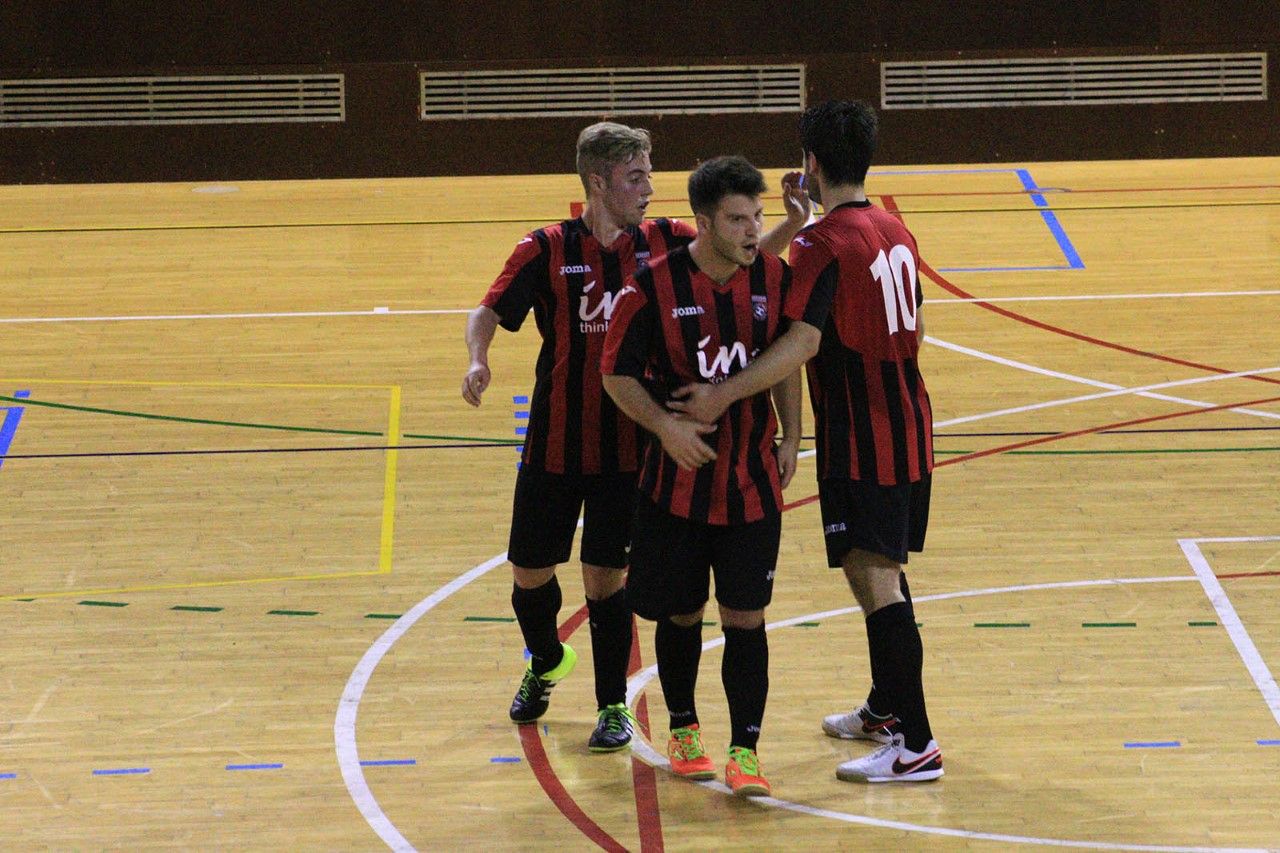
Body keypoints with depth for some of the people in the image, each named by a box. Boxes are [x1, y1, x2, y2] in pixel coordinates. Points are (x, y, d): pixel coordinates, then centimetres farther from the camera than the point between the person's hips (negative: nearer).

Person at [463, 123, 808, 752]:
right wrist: (477, 361, -23)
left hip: (628, 445, 0)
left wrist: (795, 221, -22)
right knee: (530, 571, 11)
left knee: (605, 577, -1)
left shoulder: (665, 244, -3)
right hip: (554, 442, 0)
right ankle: (546, 662, 42)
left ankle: (613, 704, 17)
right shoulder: (546, 251, -8)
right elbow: (489, 313, -3)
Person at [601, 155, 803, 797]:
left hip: (752, 479, 1)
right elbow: (617, 374, -5)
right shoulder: (654, 287, -13)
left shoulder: (775, 278, -3)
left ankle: (745, 751, 3)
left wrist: (790, 439, 6)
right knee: (681, 613, 11)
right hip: (677, 479, -1)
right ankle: (683, 731, 32)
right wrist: (664, 425, -19)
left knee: (745, 617, -2)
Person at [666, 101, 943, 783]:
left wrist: (724, 394, -30)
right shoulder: (896, 234, 10)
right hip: (909, 430, 9)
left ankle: (916, 745, -15)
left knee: (875, 581, -10)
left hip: (860, 441, -9)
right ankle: (886, 707, 36)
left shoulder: (822, 243, -15)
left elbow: (804, 341, -27)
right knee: (884, 571, 22)